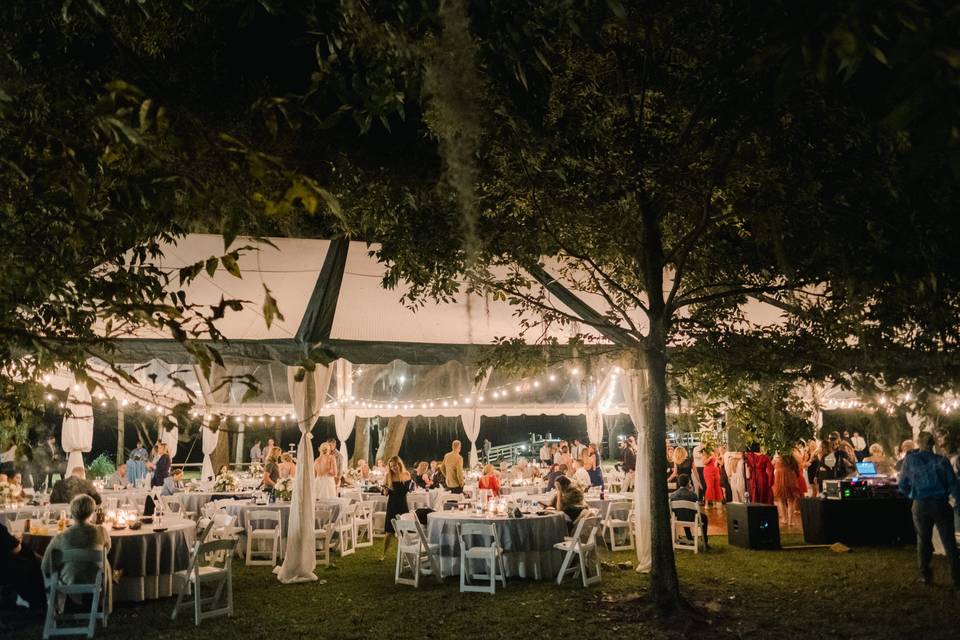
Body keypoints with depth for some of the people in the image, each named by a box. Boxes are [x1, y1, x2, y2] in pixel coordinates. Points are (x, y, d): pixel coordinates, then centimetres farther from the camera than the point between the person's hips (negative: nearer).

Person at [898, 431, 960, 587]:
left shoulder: (909, 460, -2)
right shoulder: (942, 461, -5)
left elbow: (903, 486, 5)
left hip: (920, 505, 1)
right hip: (941, 504, -1)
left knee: (923, 539, 15)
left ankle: (925, 575, 19)